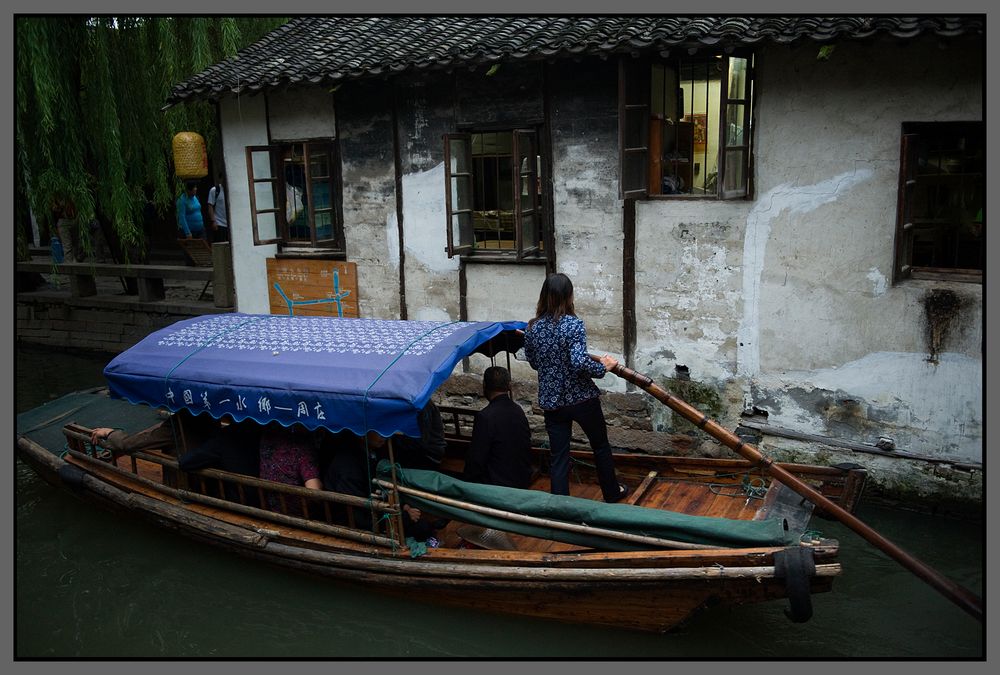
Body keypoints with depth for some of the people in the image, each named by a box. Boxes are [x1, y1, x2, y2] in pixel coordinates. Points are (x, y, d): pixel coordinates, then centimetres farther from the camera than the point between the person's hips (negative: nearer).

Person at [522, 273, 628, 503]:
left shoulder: (532, 328, -2)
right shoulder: (573, 324, -17)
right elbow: (579, 362, -27)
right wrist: (603, 367, -11)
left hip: (551, 402, 3)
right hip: (582, 398, -3)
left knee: (559, 457, 9)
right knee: (601, 446, 20)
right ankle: (612, 493, 38)